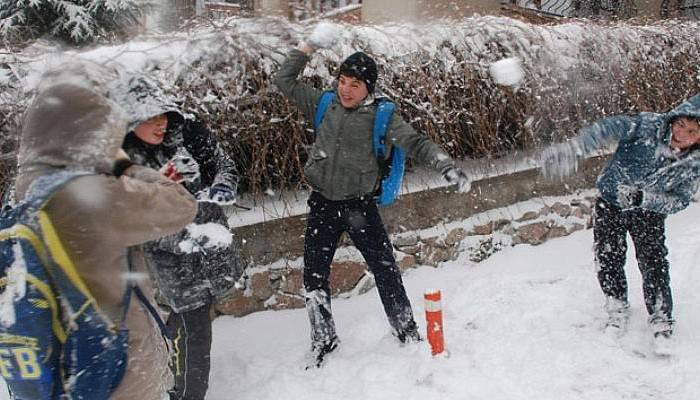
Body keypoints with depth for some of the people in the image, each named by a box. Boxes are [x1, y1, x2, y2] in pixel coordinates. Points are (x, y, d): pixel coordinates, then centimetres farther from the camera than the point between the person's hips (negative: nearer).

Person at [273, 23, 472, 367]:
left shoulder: (381, 115, -8)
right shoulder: (324, 104, 0)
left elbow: (414, 142, -14)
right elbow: (284, 80, 6)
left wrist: (447, 167, -28)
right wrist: (310, 46, 0)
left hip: (360, 204, -3)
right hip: (323, 204, 3)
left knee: (385, 270, 3)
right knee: (314, 276, 9)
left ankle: (407, 333, 22)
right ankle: (323, 341, 28)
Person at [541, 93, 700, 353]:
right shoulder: (648, 126, -26)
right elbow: (608, 128, -40)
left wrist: (642, 198, -34)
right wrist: (573, 149, -58)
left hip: (649, 212, 0)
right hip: (610, 203, 0)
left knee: (654, 263, -10)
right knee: (607, 261, 1)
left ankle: (661, 320, 11)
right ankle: (617, 311, 25)